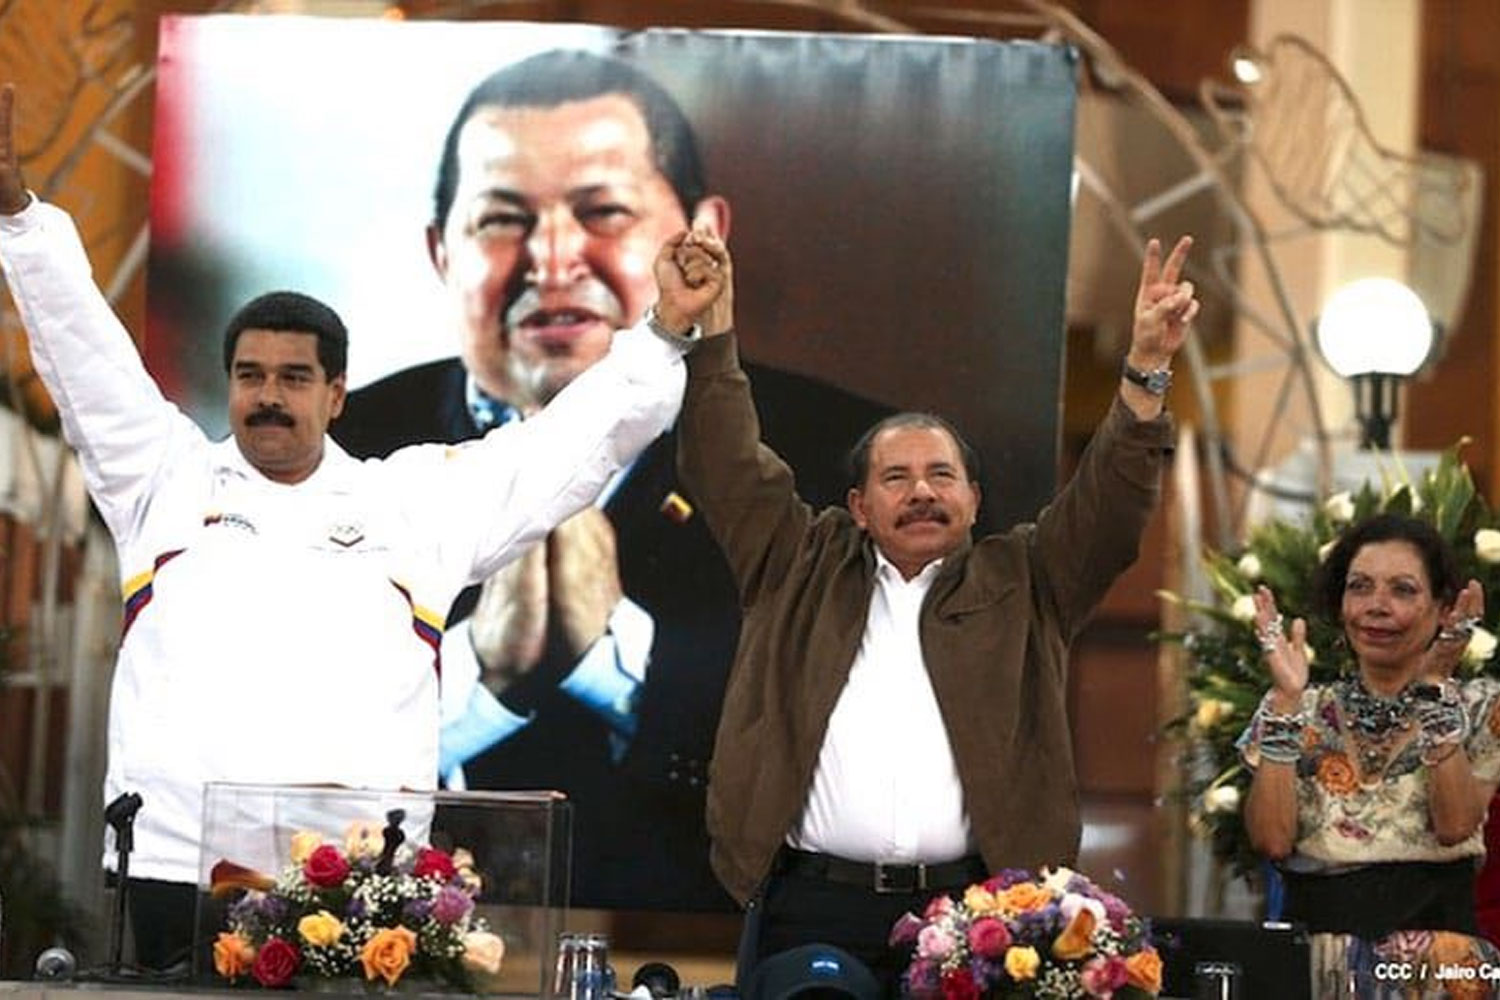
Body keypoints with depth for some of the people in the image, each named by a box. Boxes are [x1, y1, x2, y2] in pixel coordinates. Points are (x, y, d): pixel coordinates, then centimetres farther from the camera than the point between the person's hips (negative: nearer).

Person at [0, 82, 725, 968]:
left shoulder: (420, 500, 16)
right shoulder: (170, 479, 17)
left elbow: (575, 443, 16)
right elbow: (84, 348, 13)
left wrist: (665, 334, 9)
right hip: (175, 865, 1)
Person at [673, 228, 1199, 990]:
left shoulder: (1020, 584, 14)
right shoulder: (804, 571, 15)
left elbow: (1109, 500, 5)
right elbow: (728, 470, 10)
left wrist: (1145, 367, -9)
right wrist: (713, 329, 0)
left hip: (970, 916, 0)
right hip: (810, 908, 0)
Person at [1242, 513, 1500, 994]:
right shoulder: (1305, 710, 14)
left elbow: (1455, 825, -8)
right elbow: (1272, 839, -2)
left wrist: (1434, 688, -8)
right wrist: (1286, 701, -4)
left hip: (1435, 945, 0)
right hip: (1314, 949, 0)